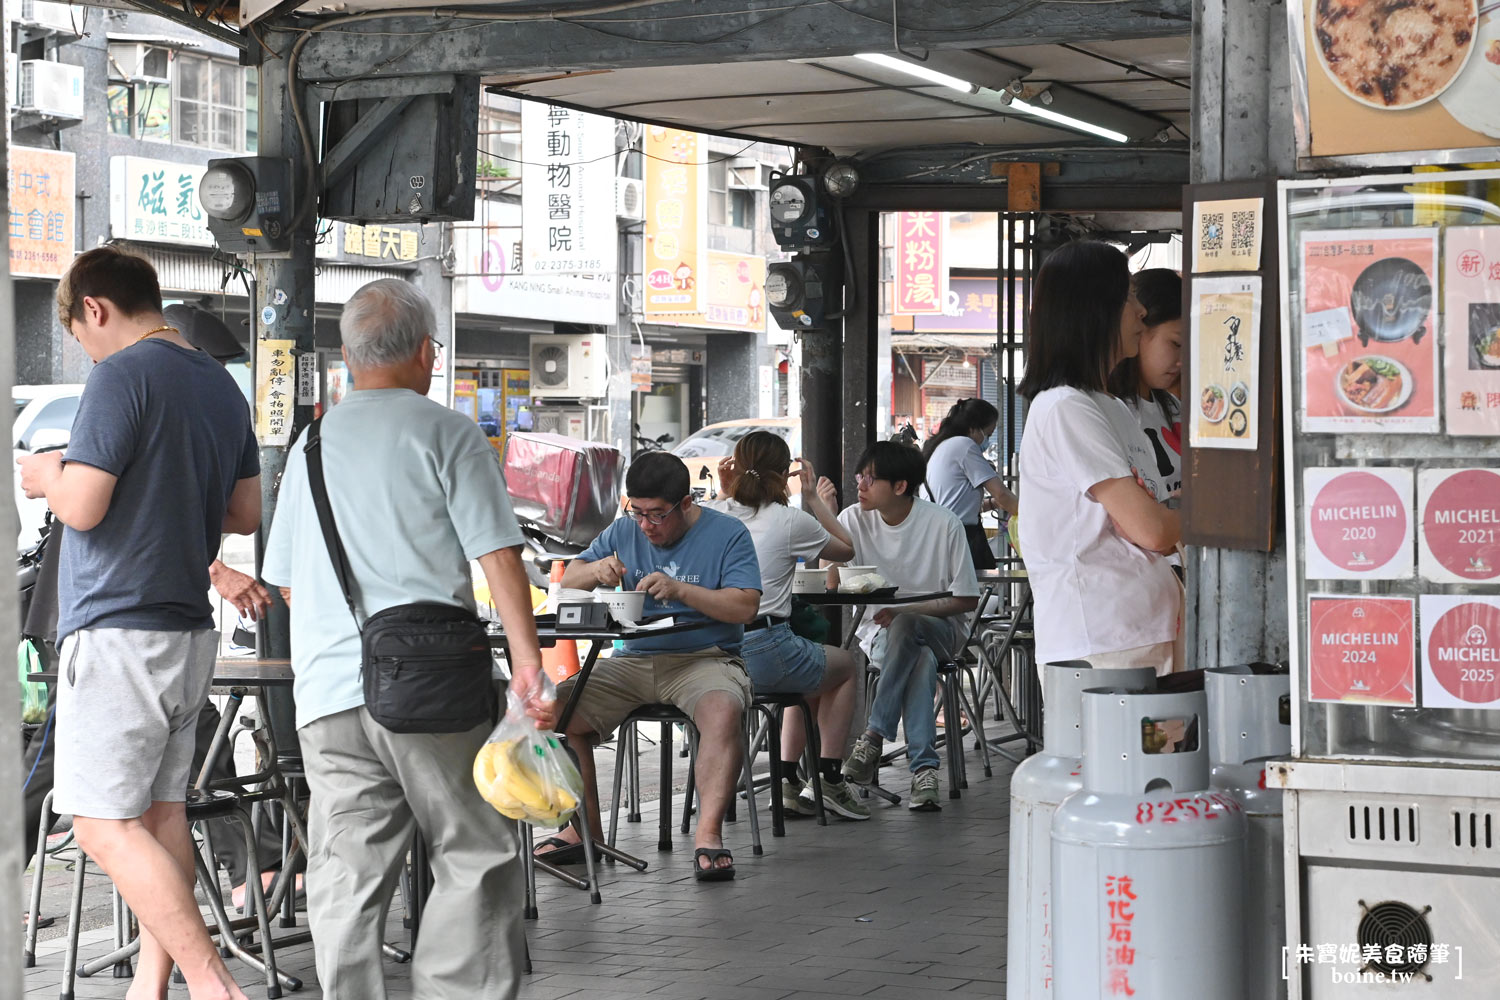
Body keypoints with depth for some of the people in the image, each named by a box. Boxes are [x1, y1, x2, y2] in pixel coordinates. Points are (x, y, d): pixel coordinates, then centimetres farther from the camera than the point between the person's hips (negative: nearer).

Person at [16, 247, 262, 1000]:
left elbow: (82, 506, -18)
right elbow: (245, 513, 18)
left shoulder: (122, 375, -12)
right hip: (190, 631, 9)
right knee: (162, 812, 12)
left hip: (117, 632, -9)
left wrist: (47, 477, 2)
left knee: (105, 825, -8)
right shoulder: (221, 385, 13)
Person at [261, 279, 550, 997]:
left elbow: (284, 582, 23)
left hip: (327, 693, 5)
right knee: (476, 860, 3)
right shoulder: (448, 433, 1)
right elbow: (497, 555, -8)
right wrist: (527, 661, -9)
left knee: (347, 881, 4)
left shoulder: (312, 443, 17)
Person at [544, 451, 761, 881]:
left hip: (706, 658, -4)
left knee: (723, 709, -38)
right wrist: (596, 570, -9)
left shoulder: (727, 533, -1)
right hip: (635, 660, 4)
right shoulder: (624, 532, 13)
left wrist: (680, 590, -23)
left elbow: (746, 606, -12)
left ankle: (708, 833, -35)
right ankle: (585, 828, -5)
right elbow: (568, 580, 15)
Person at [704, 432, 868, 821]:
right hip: (763, 651, -6)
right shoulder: (791, 521, -5)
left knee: (812, 671, 34)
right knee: (845, 665, 26)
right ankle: (830, 780, 20)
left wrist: (725, 494, 24)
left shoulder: (710, 514, 8)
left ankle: (788, 779, 28)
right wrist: (814, 499, 19)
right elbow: (847, 550, 13)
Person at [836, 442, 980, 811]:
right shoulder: (854, 520, -1)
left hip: (938, 629, -1)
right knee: (921, 660, -35)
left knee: (904, 628, -38)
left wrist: (905, 612, -18)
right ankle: (923, 767, -37)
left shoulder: (943, 525, -8)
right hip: (878, 632, 2)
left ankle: (874, 735, -36)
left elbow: (966, 600, -5)